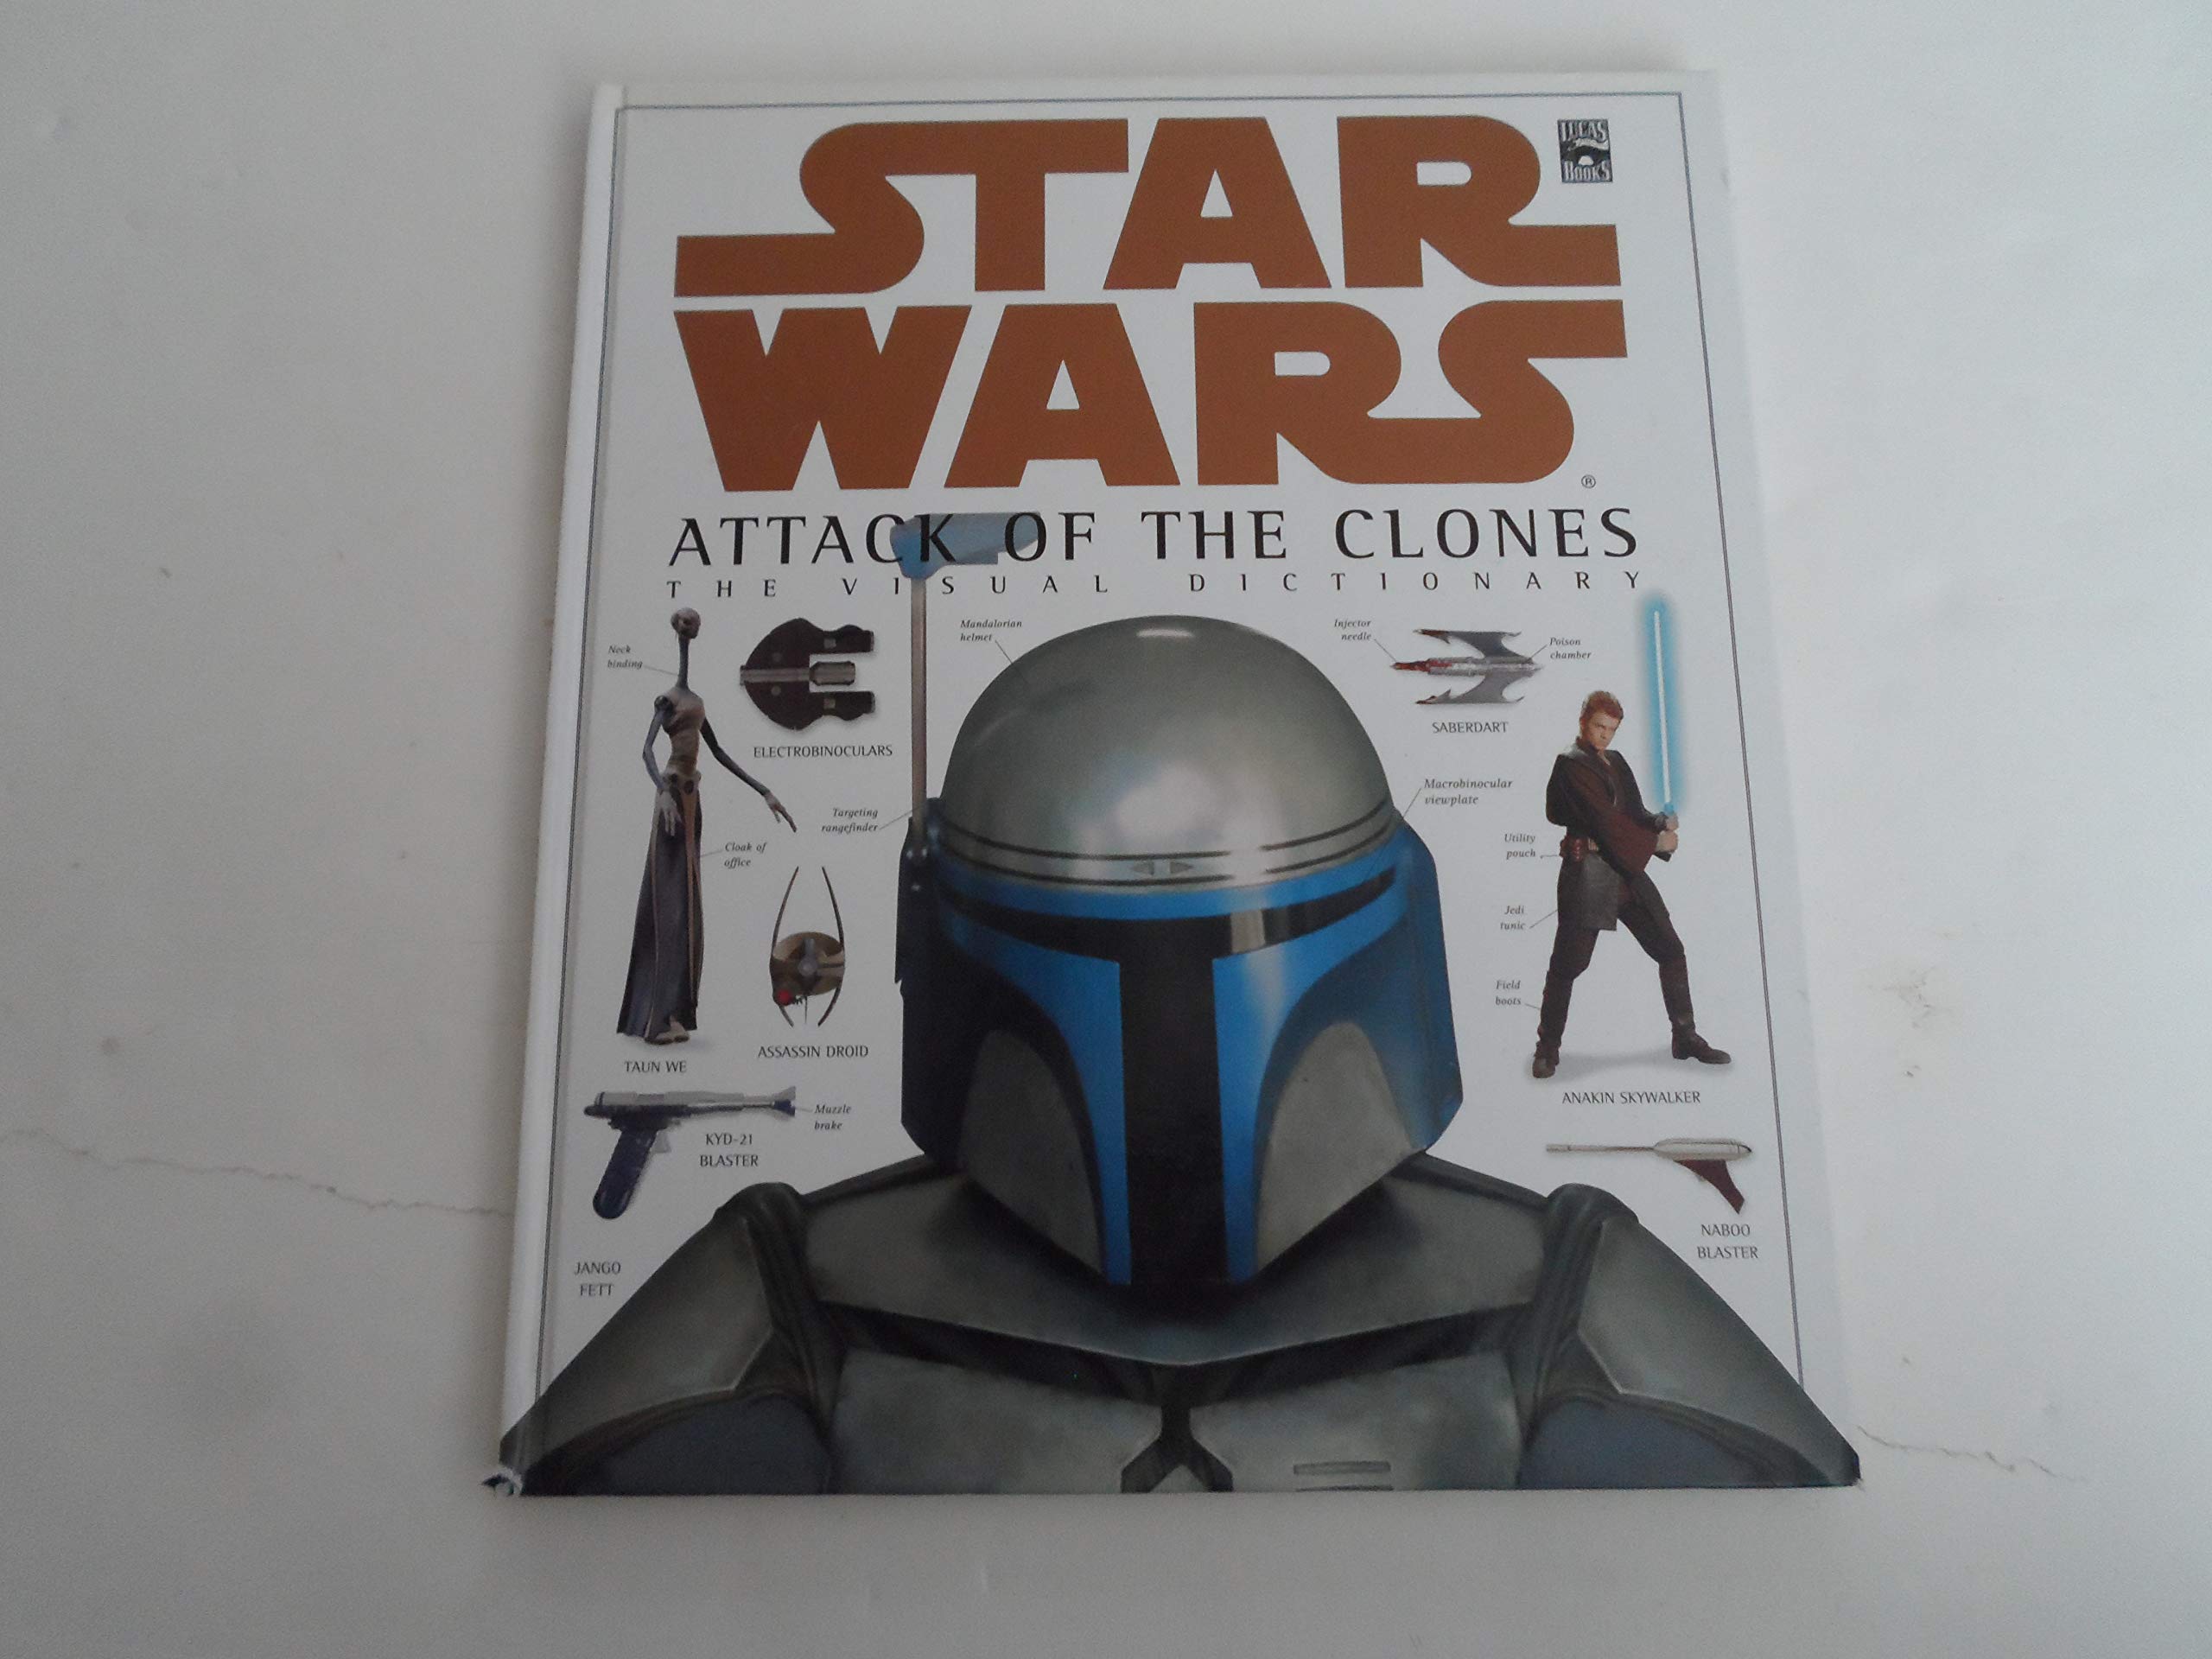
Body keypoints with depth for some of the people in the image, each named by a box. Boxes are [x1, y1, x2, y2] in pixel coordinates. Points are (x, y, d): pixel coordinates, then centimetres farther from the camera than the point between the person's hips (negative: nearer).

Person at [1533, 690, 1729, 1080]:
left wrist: (1660, 822, -6)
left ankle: (1686, 1037, 18)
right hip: (1588, 870, -8)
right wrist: (1654, 842, -10)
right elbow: (1603, 818, -14)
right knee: (1568, 962, -4)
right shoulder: (1571, 763, -7)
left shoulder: (1615, 762, 17)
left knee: (1670, 949, 7)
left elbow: (1633, 811, 16)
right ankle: (1548, 1048, 8)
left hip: (1627, 871, 8)